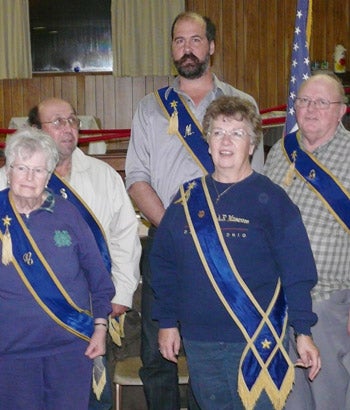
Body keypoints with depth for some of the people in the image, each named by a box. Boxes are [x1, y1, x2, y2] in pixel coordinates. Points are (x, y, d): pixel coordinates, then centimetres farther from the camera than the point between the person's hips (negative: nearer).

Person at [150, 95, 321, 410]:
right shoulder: (188, 198, 6)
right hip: (198, 342, 4)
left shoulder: (270, 199, -4)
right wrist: (167, 322, 8)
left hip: (258, 342, -3)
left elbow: (297, 272, -5)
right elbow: (163, 263, 11)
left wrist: (303, 331, -8)